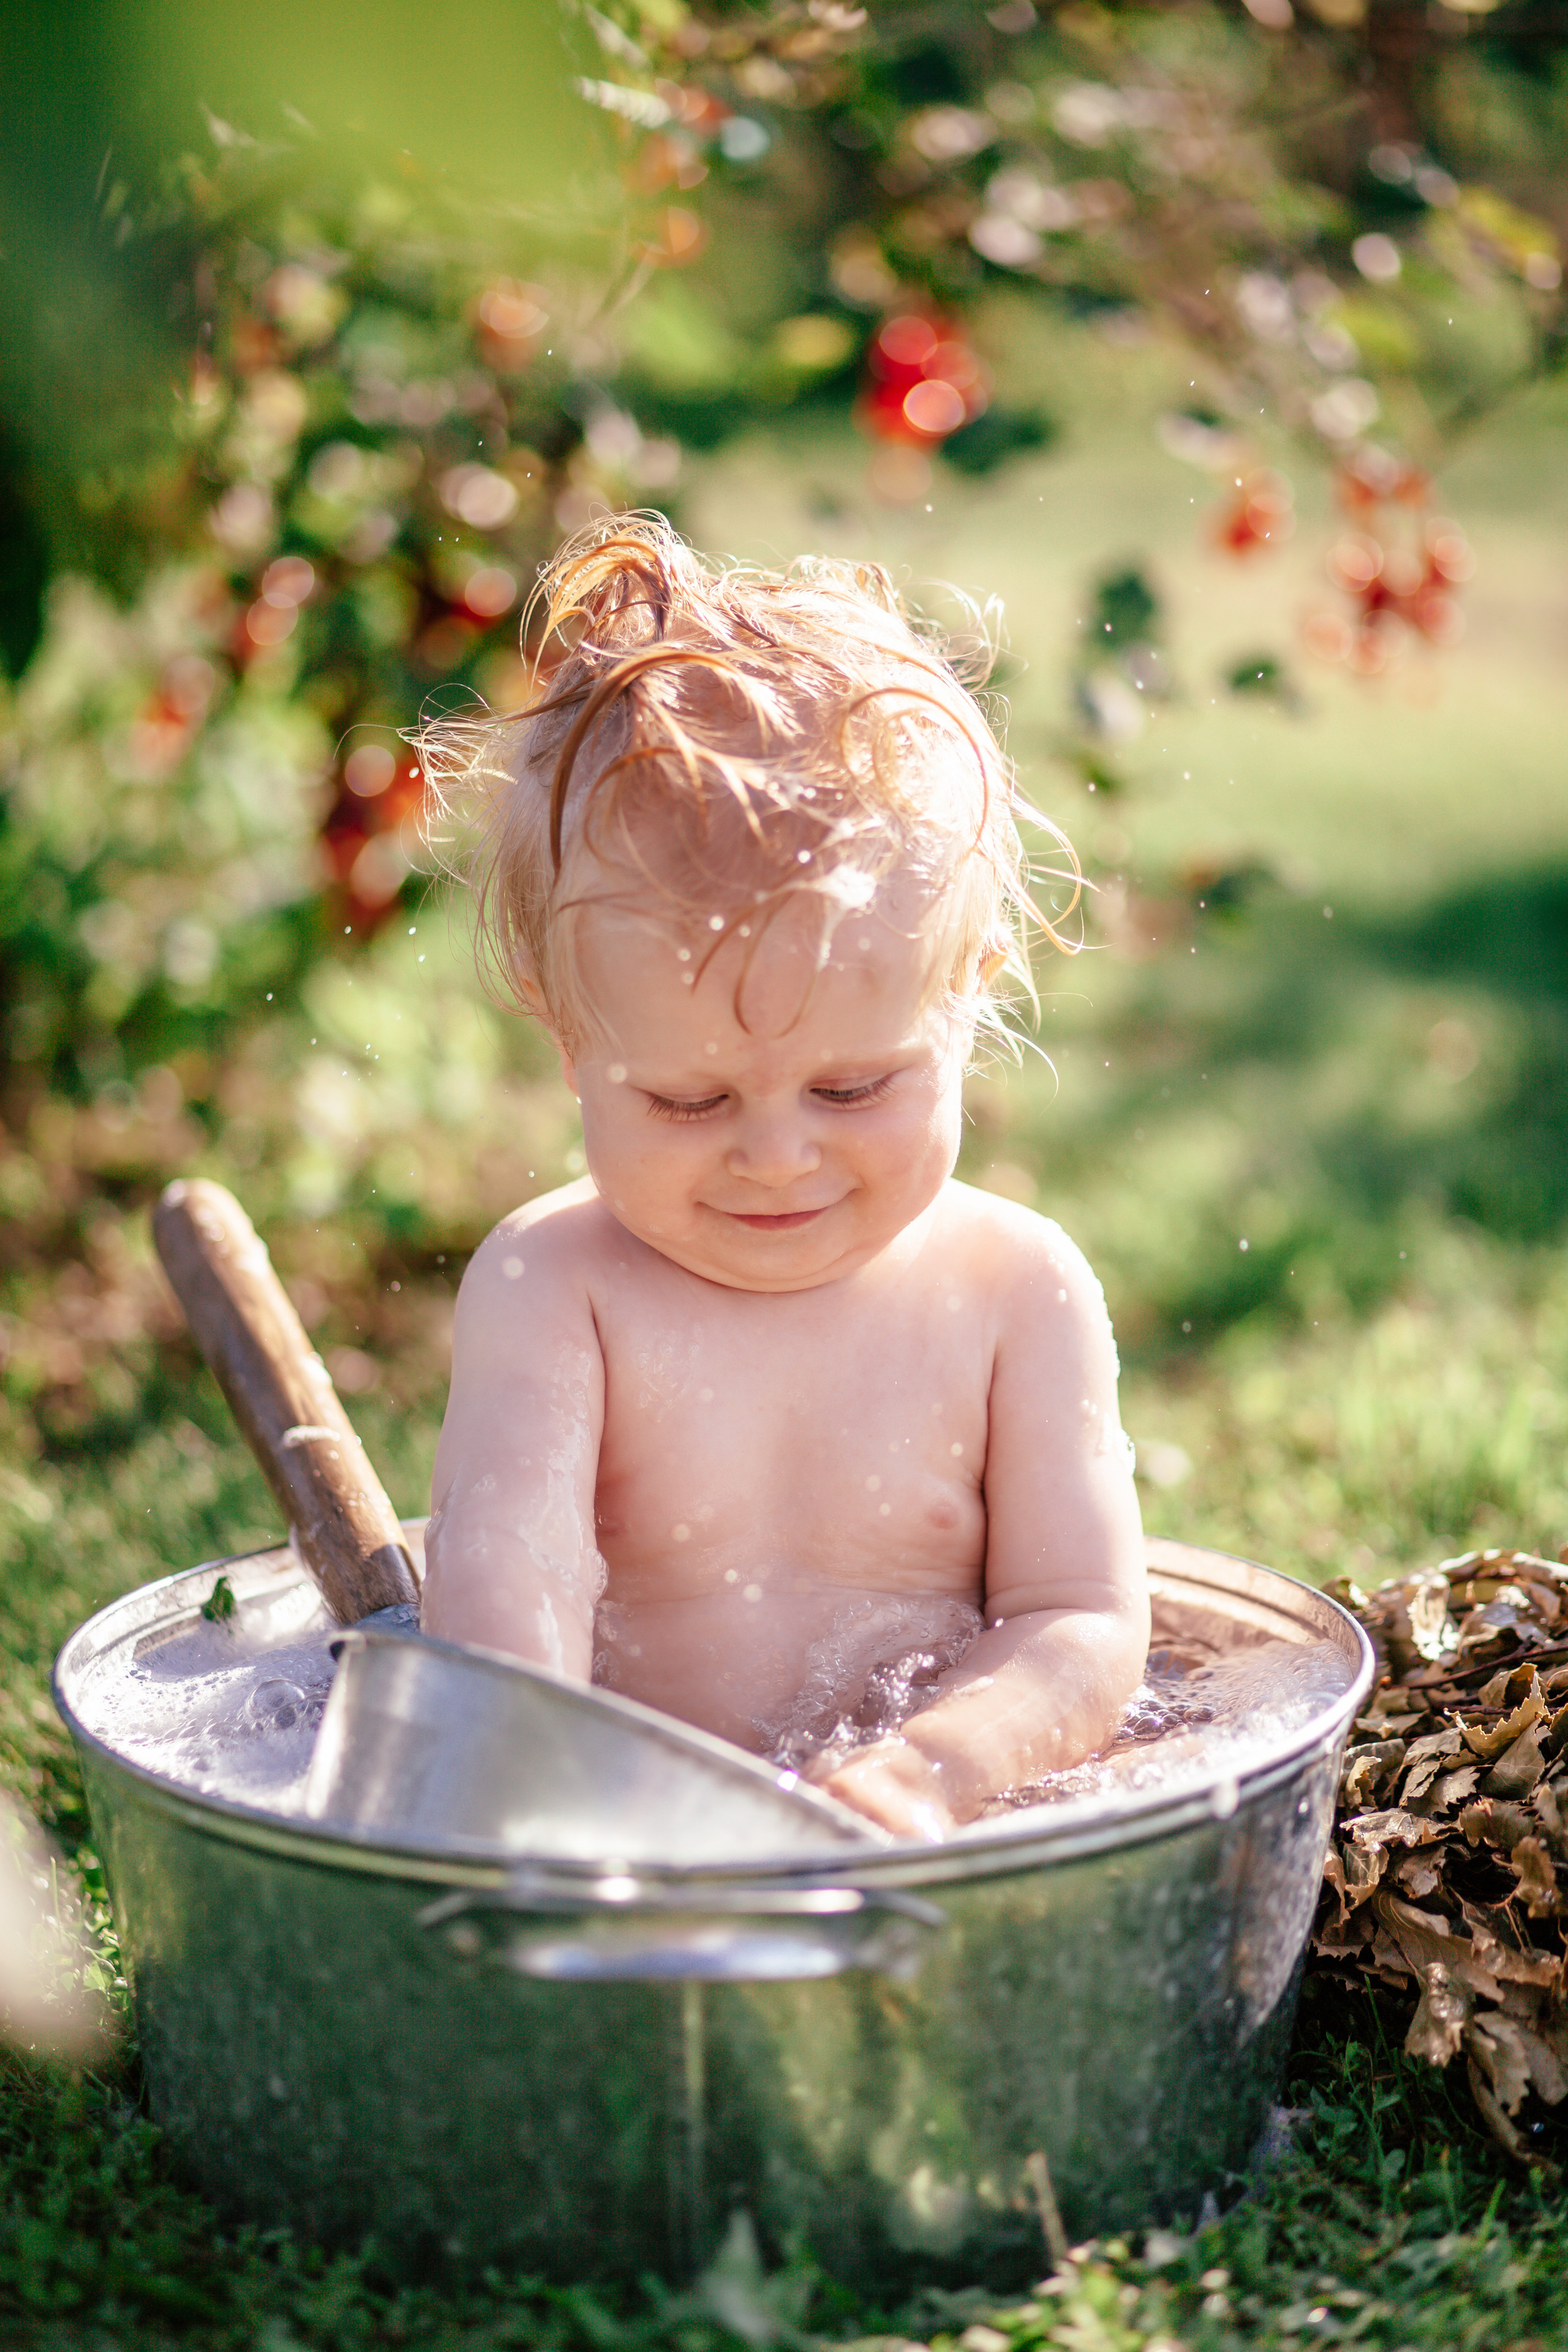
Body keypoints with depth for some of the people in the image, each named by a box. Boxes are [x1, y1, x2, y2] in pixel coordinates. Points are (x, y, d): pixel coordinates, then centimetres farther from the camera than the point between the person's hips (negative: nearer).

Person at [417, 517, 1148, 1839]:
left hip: (950, 1879, 3)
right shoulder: (551, 1286, -4)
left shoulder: (1016, 1289, -1)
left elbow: (1086, 1627, -4)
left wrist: (928, 1770, -24)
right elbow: (503, 1571, -18)